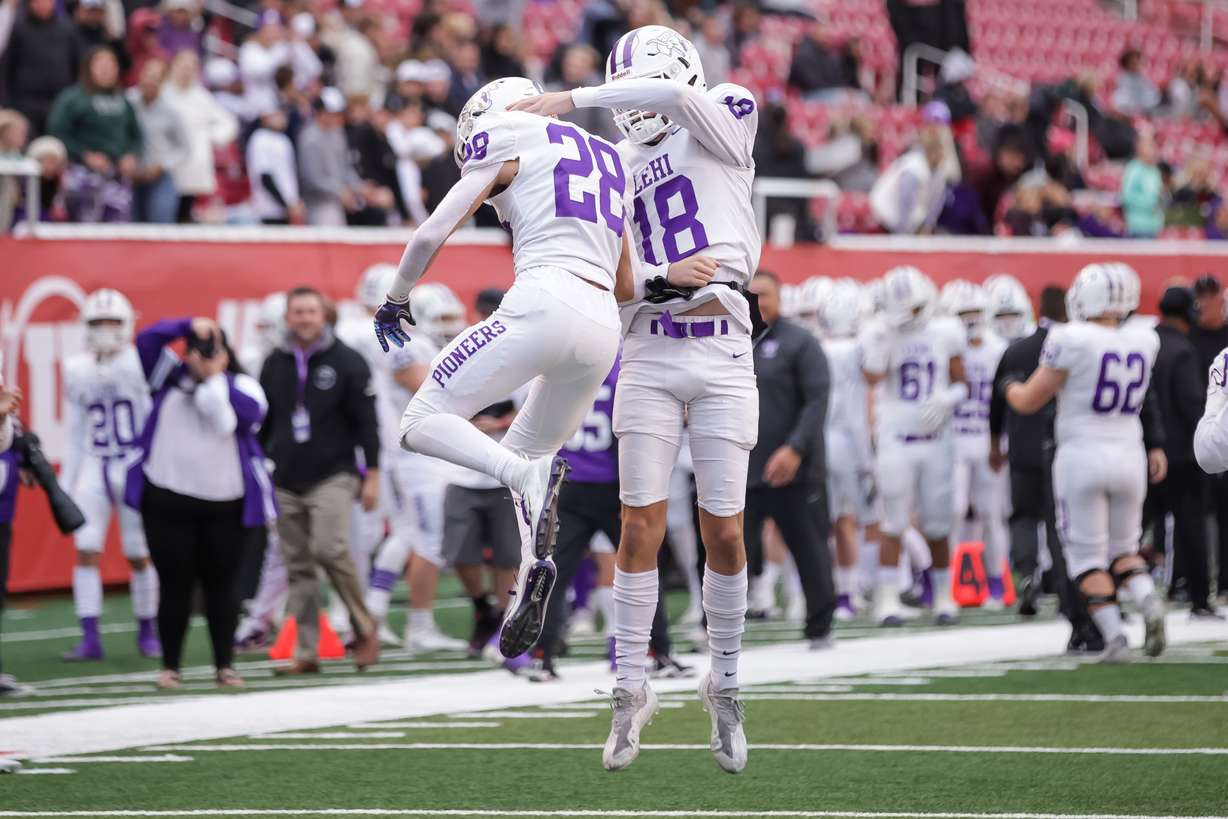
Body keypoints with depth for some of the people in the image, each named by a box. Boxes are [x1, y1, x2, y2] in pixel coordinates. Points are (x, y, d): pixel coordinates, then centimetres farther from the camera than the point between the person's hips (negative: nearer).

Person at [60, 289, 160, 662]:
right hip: (94, 467, 3)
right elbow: (74, 432, 14)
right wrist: (66, 480, 13)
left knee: (139, 555, 2)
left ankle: (147, 631, 18)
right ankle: (90, 638, -6)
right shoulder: (77, 371, 7)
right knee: (86, 551, -8)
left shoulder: (143, 364, -5)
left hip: (134, 467, -3)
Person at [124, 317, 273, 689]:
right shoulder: (172, 378, 7)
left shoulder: (242, 386, 3)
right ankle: (170, 667, 12)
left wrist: (214, 378, -6)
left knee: (221, 585, 5)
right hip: (168, 499, 0)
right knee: (176, 585, 4)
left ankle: (225, 665, 14)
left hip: (224, 504, 0)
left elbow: (244, 415, -16)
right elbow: (148, 340, -2)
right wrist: (190, 325, -9)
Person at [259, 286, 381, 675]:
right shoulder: (275, 365, 10)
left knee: (330, 550, -22)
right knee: (298, 569, 3)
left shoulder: (347, 362, -2)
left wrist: (372, 475, -5)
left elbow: (366, 422, -1)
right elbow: (262, 424, 18)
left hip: (332, 478, -4)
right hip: (286, 483, 4)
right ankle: (306, 652, 7)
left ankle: (365, 630, -4)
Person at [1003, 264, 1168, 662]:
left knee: (1087, 555, 4)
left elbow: (1028, 401, -4)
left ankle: (1114, 637, -7)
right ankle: (1148, 599, -10)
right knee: (1123, 548, 18)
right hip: (1129, 454, 4)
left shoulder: (1072, 341, -13)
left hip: (1082, 455, -4)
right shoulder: (1143, 341, 1)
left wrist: (1009, 386, 16)